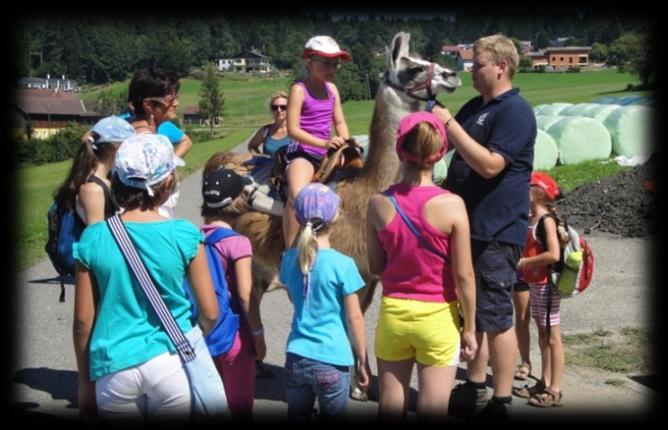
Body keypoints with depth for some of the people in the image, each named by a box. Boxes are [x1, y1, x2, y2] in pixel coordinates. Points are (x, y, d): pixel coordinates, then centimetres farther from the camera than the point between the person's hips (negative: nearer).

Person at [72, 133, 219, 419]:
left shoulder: (93, 239, -6)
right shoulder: (184, 236, -9)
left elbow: (83, 321, -1)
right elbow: (210, 313, -3)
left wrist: (85, 382, 11)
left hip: (114, 368, 1)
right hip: (172, 363, -1)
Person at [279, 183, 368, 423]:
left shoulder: (289, 259, 0)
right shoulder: (342, 264, -13)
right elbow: (354, 318, -8)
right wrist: (362, 361, 2)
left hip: (296, 356, 4)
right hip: (332, 360, -4)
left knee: (297, 418, 16)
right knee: (333, 418, 10)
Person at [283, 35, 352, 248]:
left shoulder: (332, 89, 12)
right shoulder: (299, 90, -8)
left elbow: (340, 122, 16)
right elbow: (293, 129, -15)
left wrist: (347, 143, -4)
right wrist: (324, 143, -24)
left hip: (326, 153, 8)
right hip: (302, 152, -8)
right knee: (297, 194, -32)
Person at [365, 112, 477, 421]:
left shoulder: (378, 204, -8)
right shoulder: (451, 205, -16)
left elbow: (375, 266, 1)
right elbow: (464, 275, -12)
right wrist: (469, 327, -1)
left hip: (393, 312, 2)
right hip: (437, 317, -2)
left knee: (390, 409, 15)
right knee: (433, 412, 8)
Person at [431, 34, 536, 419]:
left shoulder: (515, 111, -15)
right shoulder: (476, 106, 13)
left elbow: (489, 165, -25)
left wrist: (449, 123, -23)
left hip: (497, 232, -9)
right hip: (470, 227, 9)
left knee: (495, 316, -2)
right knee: (472, 313, 17)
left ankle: (501, 402, 8)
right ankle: (475, 388, 29)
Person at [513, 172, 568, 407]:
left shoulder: (547, 220, -17)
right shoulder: (531, 220, 9)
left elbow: (553, 254, -27)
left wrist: (524, 262, -19)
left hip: (546, 284, -9)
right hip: (533, 284, 9)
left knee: (552, 337, -2)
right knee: (542, 334, 16)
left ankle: (555, 390, 5)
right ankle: (545, 383, 26)